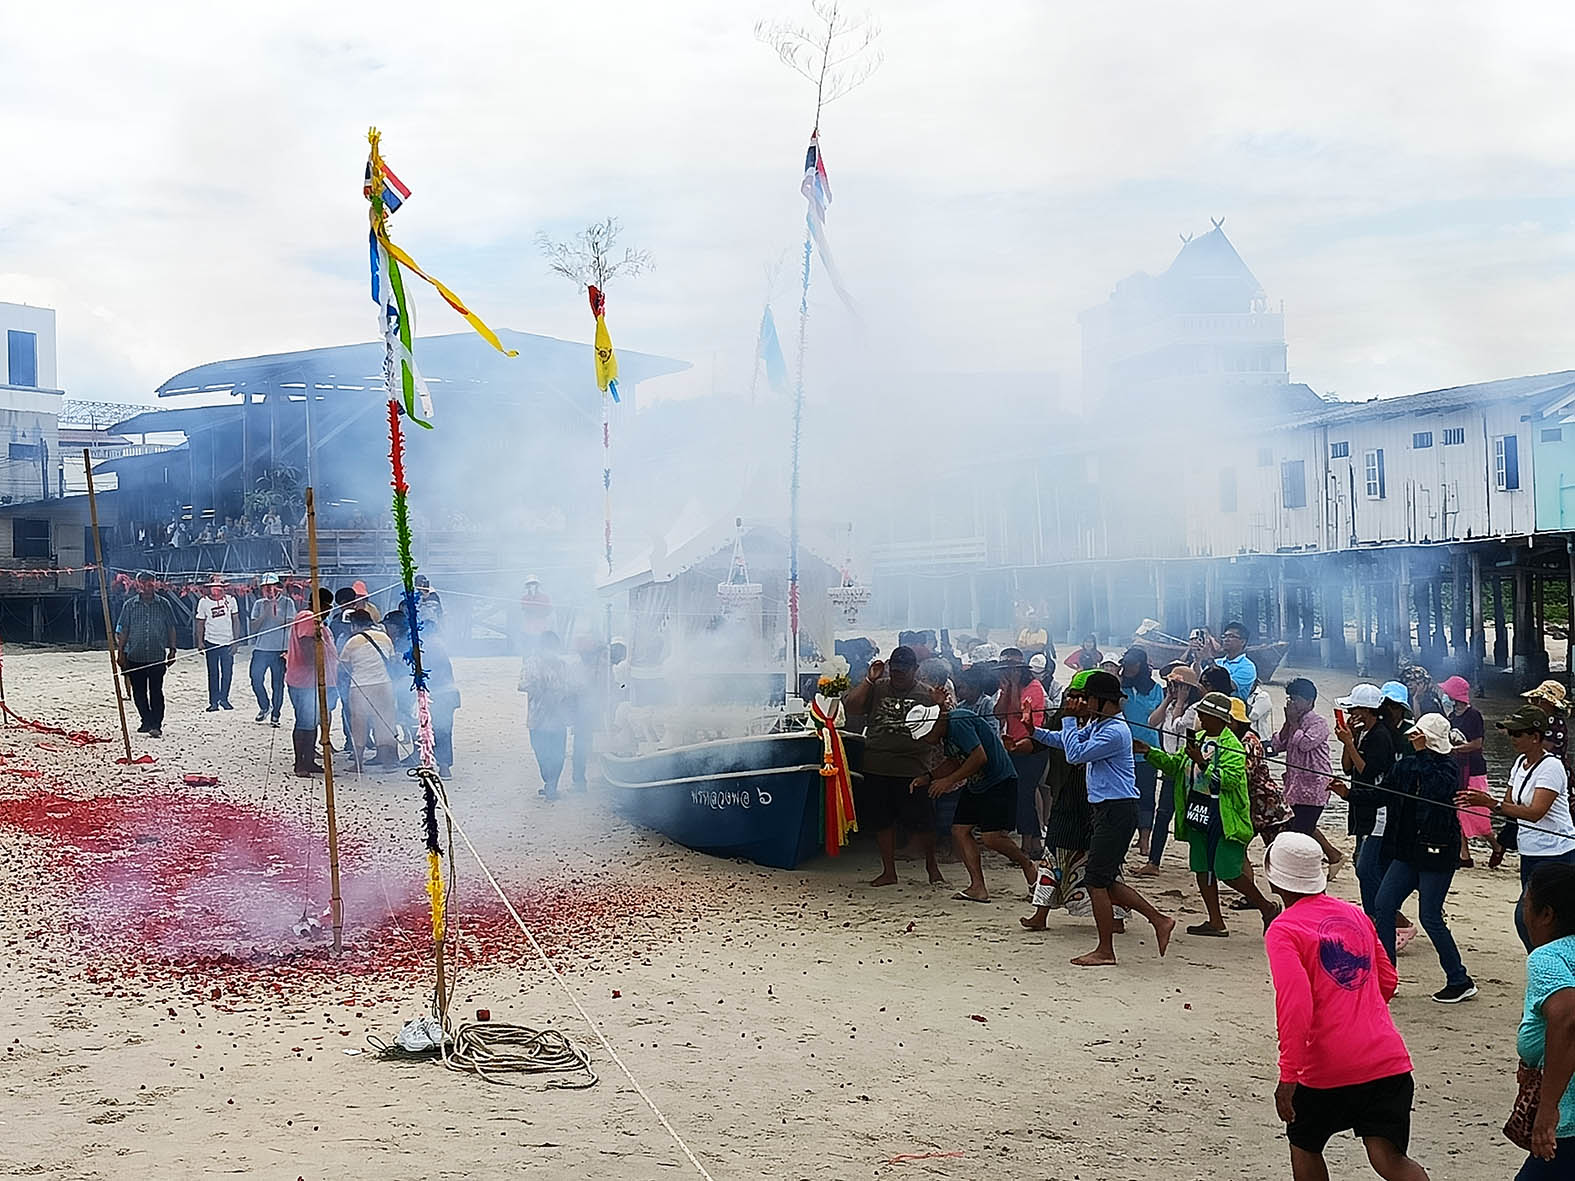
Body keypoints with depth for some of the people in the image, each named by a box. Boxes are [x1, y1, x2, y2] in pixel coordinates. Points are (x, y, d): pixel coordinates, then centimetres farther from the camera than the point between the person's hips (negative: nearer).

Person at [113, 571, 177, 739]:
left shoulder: (163, 605, 5)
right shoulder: (130, 605, 5)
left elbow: (171, 629, 10)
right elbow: (123, 631, 8)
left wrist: (172, 649, 4)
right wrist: (120, 652, 3)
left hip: (157, 657, -2)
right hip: (135, 657, 2)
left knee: (156, 691, -7)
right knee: (138, 692, 9)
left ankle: (156, 725, -5)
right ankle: (147, 721, 23)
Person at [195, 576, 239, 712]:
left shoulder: (230, 599, 0)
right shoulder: (204, 602, -1)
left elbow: (235, 620, 6)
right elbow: (200, 623, 5)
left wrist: (235, 640, 2)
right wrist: (200, 642, 1)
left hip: (227, 642, 1)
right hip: (211, 642, -1)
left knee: (228, 672, 2)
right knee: (213, 673, 4)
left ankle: (224, 699, 17)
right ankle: (213, 701, 10)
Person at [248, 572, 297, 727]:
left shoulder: (287, 602, 3)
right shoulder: (259, 604, 11)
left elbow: (289, 623, -6)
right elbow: (253, 627, 4)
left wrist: (274, 613, -14)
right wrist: (265, 613, -8)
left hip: (280, 649, -2)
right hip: (261, 648, 2)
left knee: (278, 683, 0)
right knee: (256, 679, -5)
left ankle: (275, 714, 11)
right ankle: (264, 706, 18)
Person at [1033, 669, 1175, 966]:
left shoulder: (1114, 732, -18)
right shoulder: (1095, 725, 13)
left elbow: (1075, 753, -20)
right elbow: (1066, 741, 23)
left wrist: (1069, 720, -10)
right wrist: (1034, 732, 9)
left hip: (1117, 810, -10)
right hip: (1104, 809, 10)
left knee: (1097, 881, -5)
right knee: (1105, 881, 12)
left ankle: (1105, 950, 4)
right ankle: (1158, 920, 18)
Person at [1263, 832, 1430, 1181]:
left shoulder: (1283, 931, -5)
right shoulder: (1355, 915, 14)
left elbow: (1295, 1004, -18)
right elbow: (1388, 981, 23)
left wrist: (1288, 1075, -18)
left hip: (1327, 1069, -4)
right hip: (1387, 1058, 4)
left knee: (1305, 1146, 21)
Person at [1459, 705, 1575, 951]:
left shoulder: (1551, 767, -16)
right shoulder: (1521, 762, 9)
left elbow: (1535, 812, -27)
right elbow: (1509, 805, 11)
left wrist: (1492, 804, -33)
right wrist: (1479, 801, -7)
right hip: (1530, 854, 9)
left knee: (1525, 917, -13)